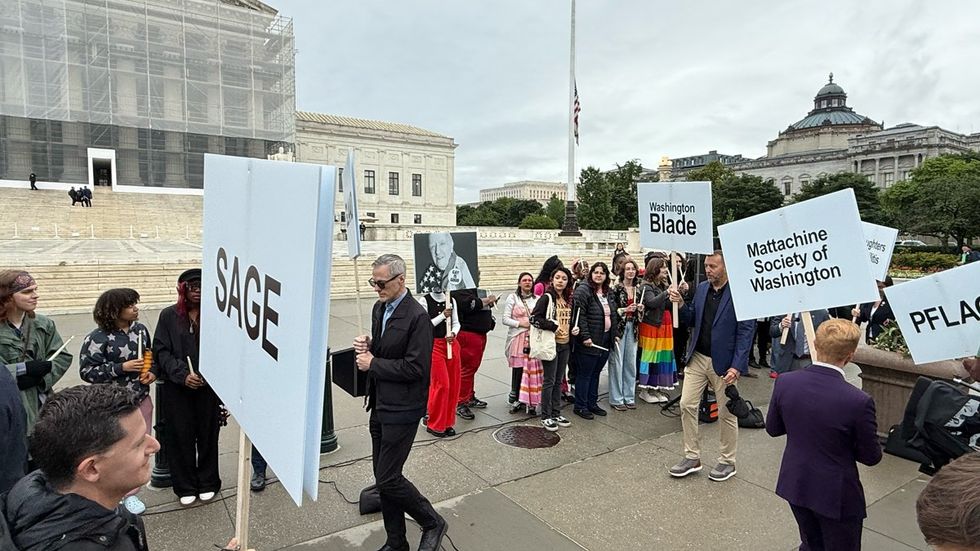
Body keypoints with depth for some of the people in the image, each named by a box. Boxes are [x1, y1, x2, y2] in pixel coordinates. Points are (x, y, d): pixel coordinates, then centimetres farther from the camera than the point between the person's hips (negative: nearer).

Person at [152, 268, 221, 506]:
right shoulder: (169, 316, 1)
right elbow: (161, 351, -1)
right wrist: (183, 375, -13)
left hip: (209, 388, -1)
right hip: (178, 389, 1)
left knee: (207, 435, 10)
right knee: (181, 437, 9)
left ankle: (207, 483, 28)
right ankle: (185, 487, 26)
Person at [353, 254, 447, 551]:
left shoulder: (417, 317, -19)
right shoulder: (379, 308, 8)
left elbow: (415, 368, -22)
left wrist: (373, 364, -16)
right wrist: (367, 345, -3)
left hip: (401, 409, -8)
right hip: (379, 405, 9)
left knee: (388, 478, -3)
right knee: (384, 477, 15)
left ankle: (432, 523, 21)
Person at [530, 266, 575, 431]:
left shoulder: (569, 299, 11)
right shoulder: (546, 297, -10)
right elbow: (534, 318, -17)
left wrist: (574, 328, 5)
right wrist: (553, 327, -21)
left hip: (565, 344, 7)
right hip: (551, 344, -7)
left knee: (559, 380, 14)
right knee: (549, 381, 0)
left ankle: (556, 413, 25)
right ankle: (546, 416, 11)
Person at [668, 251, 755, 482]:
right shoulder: (701, 288, 5)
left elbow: (746, 331, -14)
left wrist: (737, 366, -18)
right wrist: (681, 304, -8)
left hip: (724, 363, -5)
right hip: (697, 358, 5)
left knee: (726, 413, 10)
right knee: (686, 405, 5)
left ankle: (727, 462, 28)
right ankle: (692, 458, 20)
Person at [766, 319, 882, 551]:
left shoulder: (785, 382, -16)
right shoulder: (859, 401, -27)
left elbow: (772, 428, 0)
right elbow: (872, 457, -11)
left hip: (795, 486, 4)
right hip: (836, 495, -4)